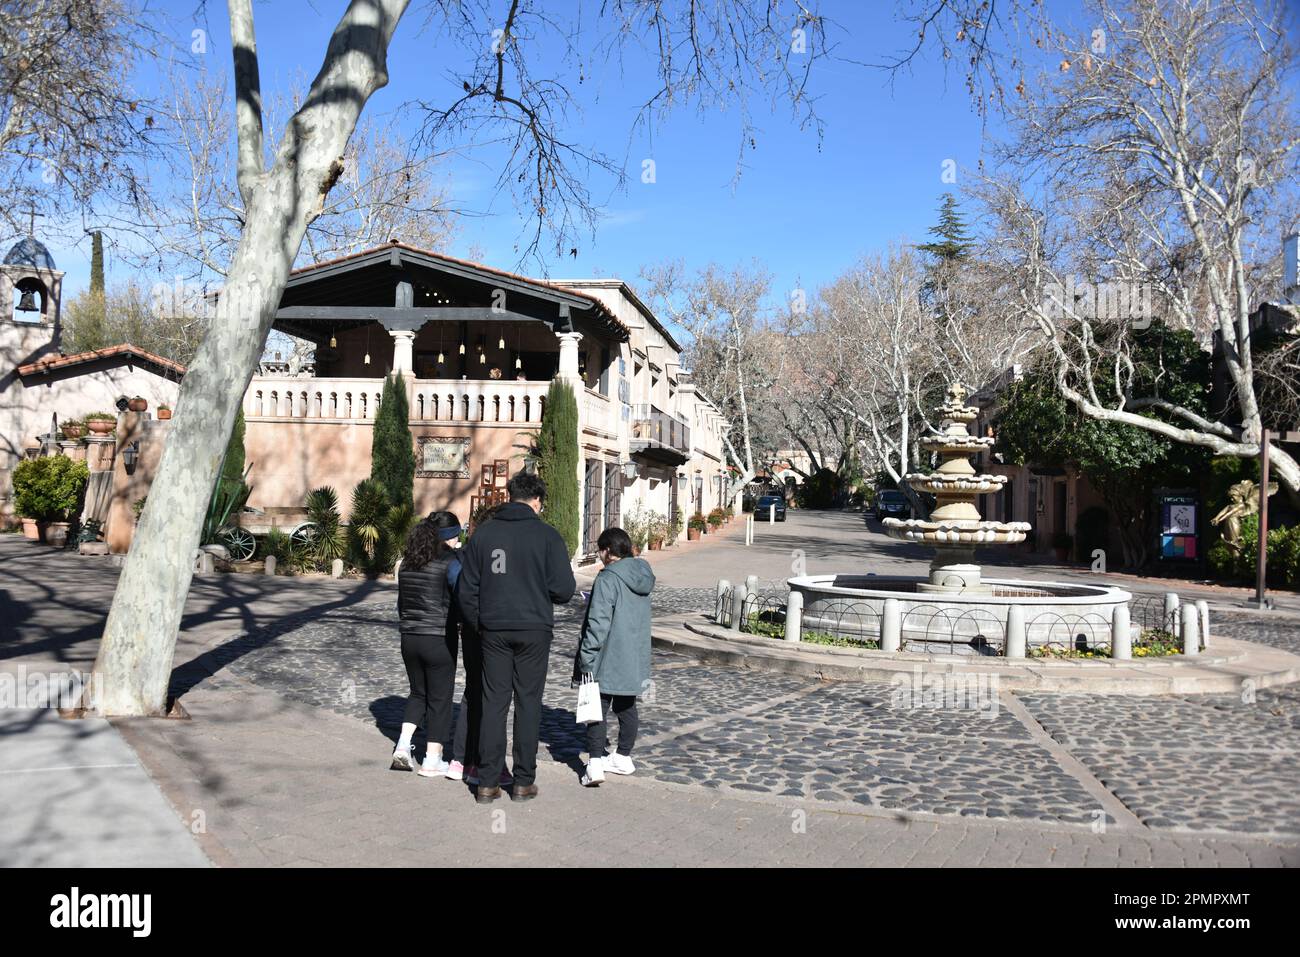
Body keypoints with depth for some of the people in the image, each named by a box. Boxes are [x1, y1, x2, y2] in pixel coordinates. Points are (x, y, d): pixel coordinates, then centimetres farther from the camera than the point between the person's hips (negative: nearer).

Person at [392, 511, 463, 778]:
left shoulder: (408, 561, 8)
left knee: (418, 693, 21)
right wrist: (460, 622, 3)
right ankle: (432, 761, 10)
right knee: (439, 698, 6)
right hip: (439, 639, -6)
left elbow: (401, 602, 14)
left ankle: (403, 747, 9)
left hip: (409, 638, 6)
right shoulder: (449, 561, -11)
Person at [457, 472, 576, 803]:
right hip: (534, 630, -2)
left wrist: (477, 625, 15)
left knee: (493, 702, 8)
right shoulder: (547, 535, -6)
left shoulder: (483, 533, 4)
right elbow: (564, 589, -9)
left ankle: (487, 783, 9)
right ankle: (524, 782, 10)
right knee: (528, 702, 7)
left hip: (493, 630, 3)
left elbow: (466, 589, 5)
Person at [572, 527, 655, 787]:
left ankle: (595, 762, -8)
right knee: (626, 707, 18)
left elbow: (598, 623, -21)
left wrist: (586, 658, -16)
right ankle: (623, 757, 27)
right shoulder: (643, 577, 7)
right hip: (635, 660, 7)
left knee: (598, 709, -1)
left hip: (608, 661, -7)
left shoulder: (607, 579, -18)